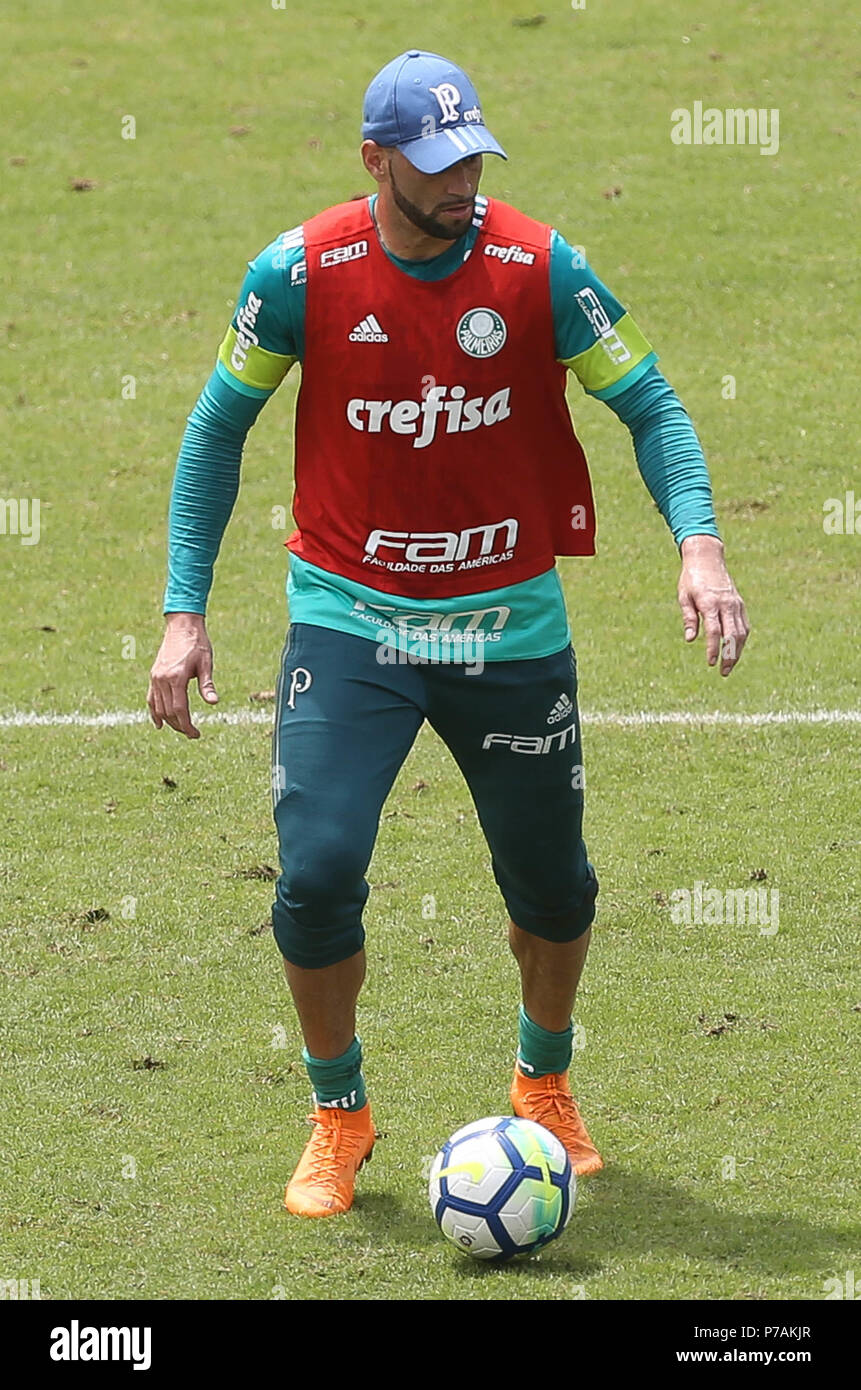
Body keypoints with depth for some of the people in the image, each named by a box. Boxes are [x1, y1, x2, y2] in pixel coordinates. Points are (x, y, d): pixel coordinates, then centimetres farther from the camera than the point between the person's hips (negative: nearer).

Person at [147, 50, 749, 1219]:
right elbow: (219, 428, 2)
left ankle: (545, 1085, 40)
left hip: (510, 627, 1)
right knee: (316, 873, -15)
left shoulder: (539, 268, -10)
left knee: (553, 887, 9)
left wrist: (698, 541, -19)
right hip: (350, 622, -1)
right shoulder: (300, 274, -10)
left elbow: (649, 404, -2)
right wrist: (185, 611, -2)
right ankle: (338, 1117, 10)